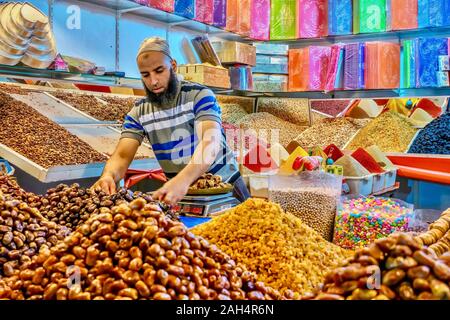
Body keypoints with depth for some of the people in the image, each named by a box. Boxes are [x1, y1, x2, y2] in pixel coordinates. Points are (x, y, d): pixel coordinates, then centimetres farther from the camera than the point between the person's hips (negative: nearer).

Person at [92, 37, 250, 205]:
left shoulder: (200, 95, -13)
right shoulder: (138, 113, 0)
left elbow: (211, 142, -29)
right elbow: (122, 156, -9)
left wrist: (183, 179, -48)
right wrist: (109, 175, -34)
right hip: (183, 192, 4)